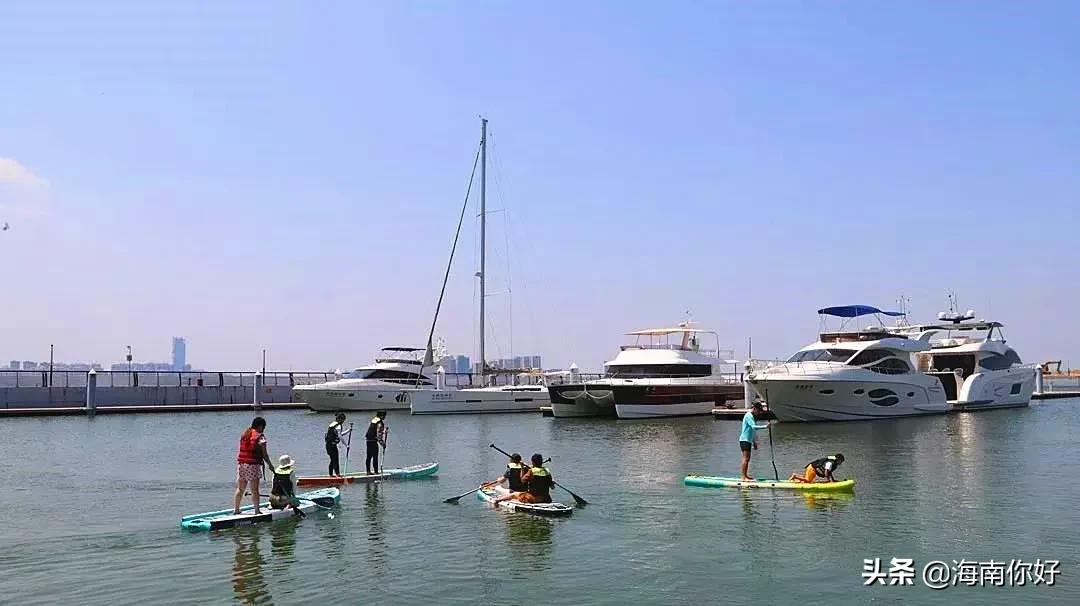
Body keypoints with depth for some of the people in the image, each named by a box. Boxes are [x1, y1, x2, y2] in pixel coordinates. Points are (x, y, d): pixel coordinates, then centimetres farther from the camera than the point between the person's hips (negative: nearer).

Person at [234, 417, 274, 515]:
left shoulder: (243, 434, 13)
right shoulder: (260, 437, -7)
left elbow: (242, 449, 12)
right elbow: (264, 454, -8)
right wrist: (270, 464, 3)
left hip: (241, 464, 6)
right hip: (253, 465, -6)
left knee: (240, 489, 12)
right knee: (255, 490, -2)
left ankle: (236, 509, 16)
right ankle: (256, 510, -1)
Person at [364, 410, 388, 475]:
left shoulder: (373, 420, 12)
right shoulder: (380, 423, -13)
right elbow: (379, 434, -16)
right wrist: (383, 443, -12)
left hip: (368, 440, 8)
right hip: (374, 441, -8)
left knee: (369, 456, 11)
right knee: (375, 457, -3)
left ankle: (368, 471, 16)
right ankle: (376, 471, -2)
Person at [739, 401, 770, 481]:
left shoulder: (752, 416, 19)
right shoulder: (748, 416, -13)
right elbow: (754, 427, -26)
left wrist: (754, 442, 23)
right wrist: (764, 426, -29)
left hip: (748, 440, 10)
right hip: (744, 440, -10)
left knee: (747, 458, 10)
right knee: (746, 458, -12)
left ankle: (745, 476, 13)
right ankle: (744, 477, -14)